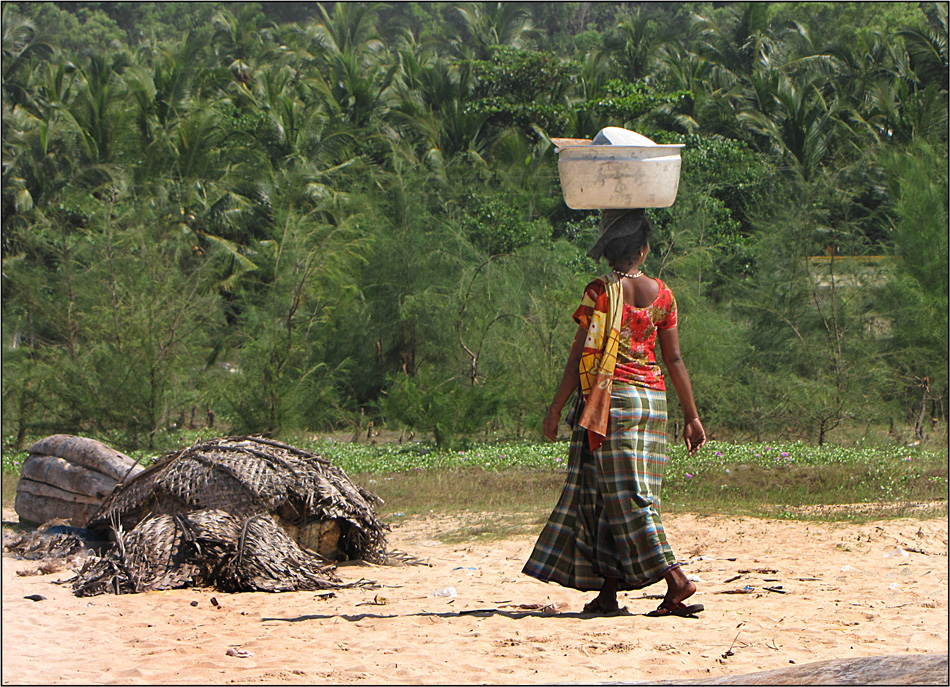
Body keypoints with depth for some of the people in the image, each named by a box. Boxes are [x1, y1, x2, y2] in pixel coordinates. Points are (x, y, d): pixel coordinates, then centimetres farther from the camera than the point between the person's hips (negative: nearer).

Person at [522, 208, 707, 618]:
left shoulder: (600, 292, -8)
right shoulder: (661, 294, 5)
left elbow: (581, 355, -9)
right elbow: (674, 359, 7)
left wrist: (556, 407, -3)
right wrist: (692, 417, 12)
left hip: (610, 398, -5)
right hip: (652, 399, 5)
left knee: (625, 496, -4)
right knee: (632, 495, 10)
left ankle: (674, 580, -15)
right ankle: (608, 590, 9)